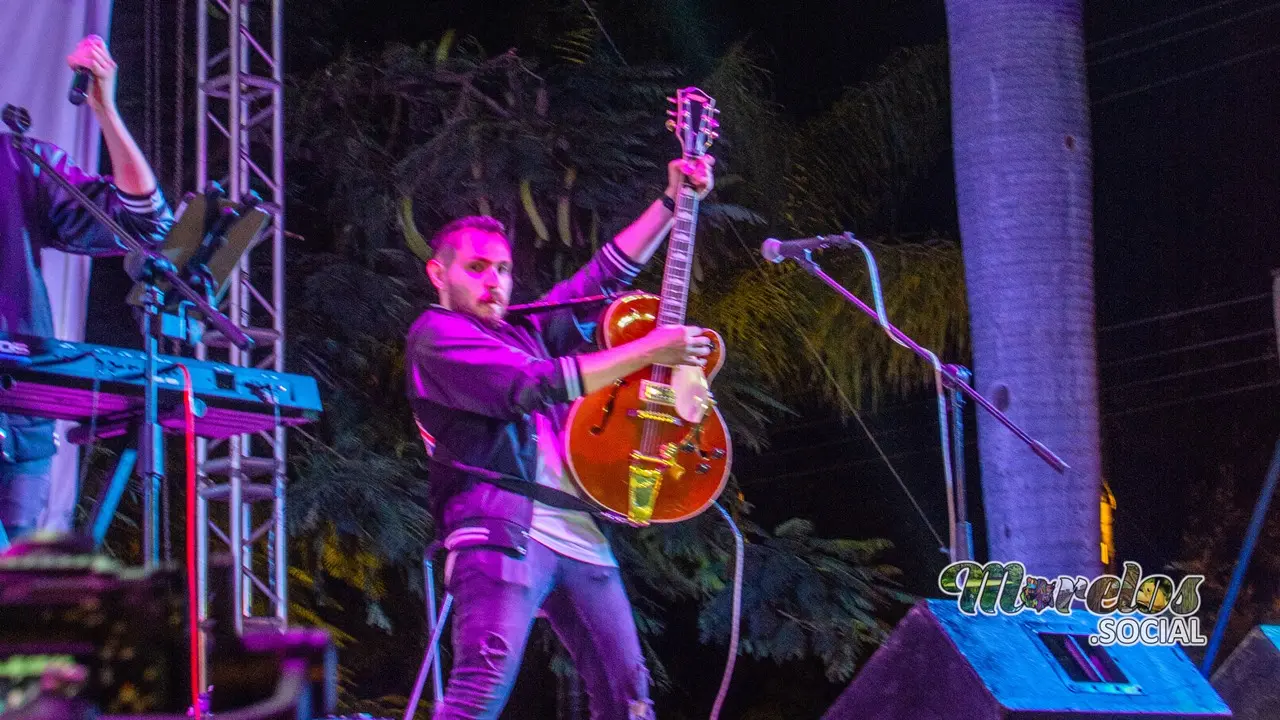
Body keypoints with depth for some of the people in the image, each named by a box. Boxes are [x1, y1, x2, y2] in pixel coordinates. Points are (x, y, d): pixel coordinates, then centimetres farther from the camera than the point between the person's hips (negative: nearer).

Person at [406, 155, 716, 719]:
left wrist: (673, 202, 28)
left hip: (579, 536, 8)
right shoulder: (435, 335, 1)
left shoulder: (524, 329, 25)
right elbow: (534, 386, -11)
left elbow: (604, 277, 33)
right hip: (503, 528, -8)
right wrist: (650, 350, -8)